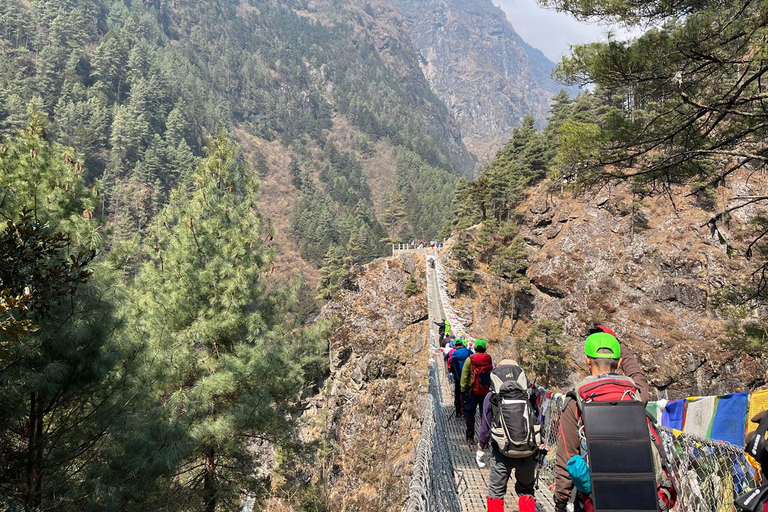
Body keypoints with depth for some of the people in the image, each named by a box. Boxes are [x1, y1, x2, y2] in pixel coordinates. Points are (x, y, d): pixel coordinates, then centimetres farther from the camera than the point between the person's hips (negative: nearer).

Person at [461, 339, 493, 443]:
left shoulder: (470, 359, -6)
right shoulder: (489, 359, -1)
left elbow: (464, 376, -6)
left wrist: (463, 390, 0)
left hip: (473, 391, -2)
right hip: (486, 391, 2)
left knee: (470, 413, 10)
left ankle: (470, 437, 11)